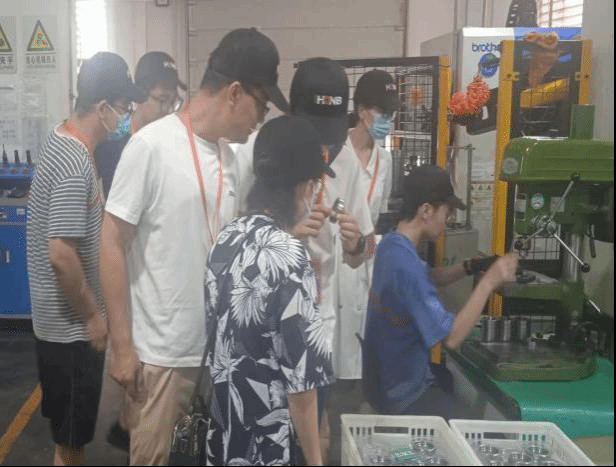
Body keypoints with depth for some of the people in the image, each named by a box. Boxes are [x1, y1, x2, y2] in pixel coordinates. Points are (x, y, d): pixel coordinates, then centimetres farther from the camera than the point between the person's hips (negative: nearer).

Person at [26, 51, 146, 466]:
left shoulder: (66, 141, 6)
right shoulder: (74, 164, -25)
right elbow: (61, 254, -27)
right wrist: (93, 316, -16)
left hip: (68, 318, 9)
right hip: (71, 324, -9)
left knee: (74, 427, 24)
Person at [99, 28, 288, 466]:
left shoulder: (227, 154, 5)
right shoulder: (151, 146, -15)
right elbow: (112, 244, -13)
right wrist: (122, 345, -12)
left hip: (218, 343, 7)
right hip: (160, 350, -6)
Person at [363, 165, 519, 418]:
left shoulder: (391, 243, -3)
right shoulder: (405, 265, -32)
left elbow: (426, 279, 15)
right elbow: (451, 337, -30)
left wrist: (469, 267, 0)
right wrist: (488, 282, -25)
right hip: (402, 394, -10)